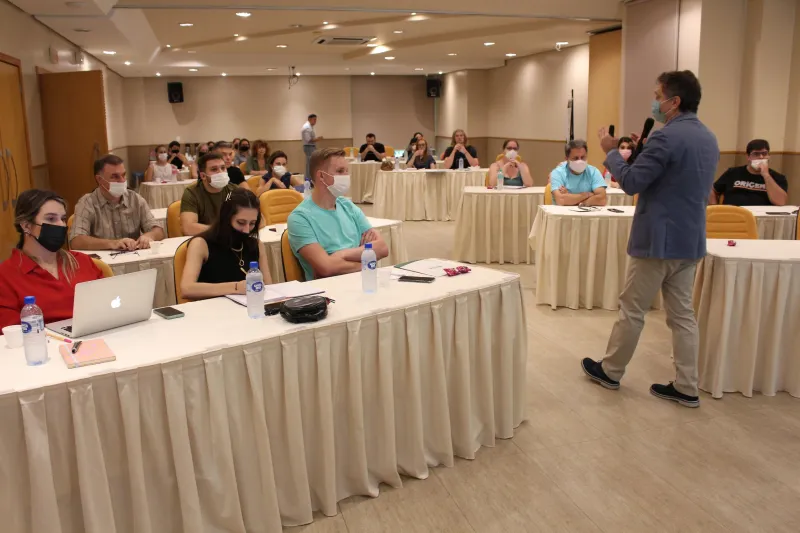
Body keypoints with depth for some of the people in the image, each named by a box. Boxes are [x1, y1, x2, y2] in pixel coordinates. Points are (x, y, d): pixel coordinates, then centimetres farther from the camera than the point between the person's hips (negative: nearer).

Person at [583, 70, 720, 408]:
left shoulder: (666, 137, -18)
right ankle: (686, 388, 15)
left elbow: (631, 183, -18)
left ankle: (610, 371, 21)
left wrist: (612, 152, -2)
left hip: (658, 239, -8)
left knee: (632, 310, 6)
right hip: (690, 239, 8)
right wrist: (641, 153, 15)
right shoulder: (709, 138, 11)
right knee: (682, 313, 11)